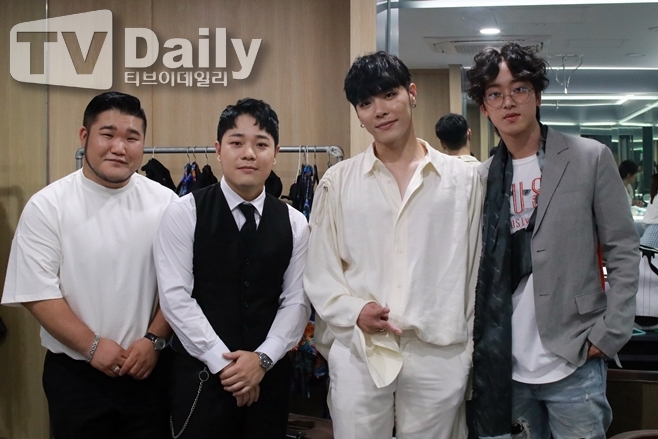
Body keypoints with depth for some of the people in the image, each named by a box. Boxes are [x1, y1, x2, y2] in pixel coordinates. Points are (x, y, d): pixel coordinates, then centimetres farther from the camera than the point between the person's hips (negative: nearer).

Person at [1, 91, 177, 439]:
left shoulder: (165, 203, -3)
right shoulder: (47, 205, -8)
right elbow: (36, 292, -9)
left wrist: (154, 340, -8)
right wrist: (92, 346, -12)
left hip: (147, 369, 2)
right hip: (74, 373, -1)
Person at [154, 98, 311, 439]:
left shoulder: (294, 223, 3)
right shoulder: (184, 213, -6)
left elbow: (297, 301, 1)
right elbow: (175, 297, -10)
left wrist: (263, 358, -11)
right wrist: (222, 362, -13)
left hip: (270, 375, 3)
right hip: (201, 375, -2)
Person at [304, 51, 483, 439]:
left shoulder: (462, 179, 4)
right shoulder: (337, 182, 4)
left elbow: (475, 269, 7)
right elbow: (319, 272, 6)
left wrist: (472, 348, 8)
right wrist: (354, 311, -11)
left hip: (439, 354, 0)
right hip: (358, 354, 0)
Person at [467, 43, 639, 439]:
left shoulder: (591, 159, -2)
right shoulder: (482, 177, 6)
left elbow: (623, 253, -3)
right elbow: (482, 267, 9)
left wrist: (608, 334, -9)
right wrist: (478, 340, 2)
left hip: (573, 364, -2)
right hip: (505, 365, 3)